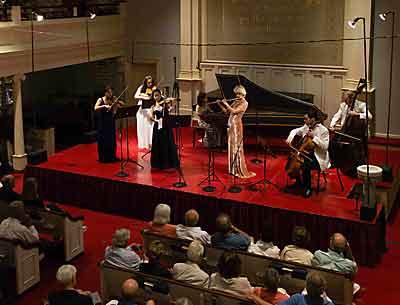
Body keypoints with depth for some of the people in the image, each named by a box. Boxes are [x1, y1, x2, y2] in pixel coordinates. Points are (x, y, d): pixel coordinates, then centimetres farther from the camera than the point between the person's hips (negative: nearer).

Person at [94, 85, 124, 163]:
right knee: (103, 140, 1)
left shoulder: (113, 101, 2)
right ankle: (103, 158, 10)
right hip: (102, 122, -3)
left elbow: (114, 112, -6)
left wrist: (116, 104, -20)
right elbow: (95, 108, -18)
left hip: (110, 122, 3)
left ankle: (111, 157, 18)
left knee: (111, 140, 7)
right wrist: (104, 106, -27)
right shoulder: (100, 100, -3)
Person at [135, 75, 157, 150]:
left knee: (149, 127, -5)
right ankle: (142, 144, 7)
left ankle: (150, 143, 1)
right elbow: (136, 96, -6)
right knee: (142, 127, 1)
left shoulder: (154, 89, 1)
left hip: (149, 109, 0)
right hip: (141, 109, 0)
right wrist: (143, 97, -21)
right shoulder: (141, 88, 1)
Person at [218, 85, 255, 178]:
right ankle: (233, 169, 17)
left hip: (236, 126, -8)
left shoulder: (244, 103, -8)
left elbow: (234, 111, -20)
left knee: (237, 148, -9)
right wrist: (220, 104, 4)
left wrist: (226, 104, -11)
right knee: (231, 147, 10)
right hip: (231, 125, 8)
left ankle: (241, 170, -6)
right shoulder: (236, 102, 15)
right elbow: (226, 111, 16)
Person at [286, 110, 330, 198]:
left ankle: (308, 188, -9)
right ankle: (298, 182, 18)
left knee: (305, 166, -31)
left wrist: (314, 137, -29)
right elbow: (295, 131, 14)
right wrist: (290, 138, -6)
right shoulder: (306, 127, 2)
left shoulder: (323, 130, -19)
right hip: (307, 153, 8)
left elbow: (325, 146, -24)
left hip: (319, 158, -8)